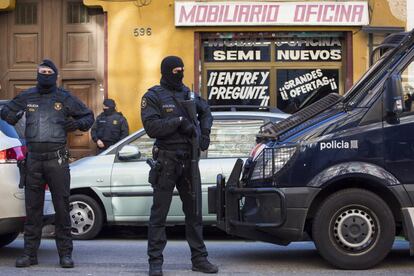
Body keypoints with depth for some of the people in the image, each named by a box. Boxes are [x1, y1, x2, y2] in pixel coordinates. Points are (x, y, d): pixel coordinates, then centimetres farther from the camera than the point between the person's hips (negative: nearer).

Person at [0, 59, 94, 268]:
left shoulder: (64, 98, 6)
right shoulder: (27, 96, 12)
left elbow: (88, 116, 14)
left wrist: (77, 124, -4)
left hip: (57, 159, -2)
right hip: (33, 159, 2)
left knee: (62, 207, -2)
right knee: (32, 207, 5)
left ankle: (65, 253, 6)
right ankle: (30, 253, 13)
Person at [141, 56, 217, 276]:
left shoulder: (187, 93, 12)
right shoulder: (153, 96, -4)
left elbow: (206, 111, 27)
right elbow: (151, 127, -16)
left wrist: (205, 133, 11)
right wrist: (179, 121, -20)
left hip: (188, 160, 6)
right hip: (166, 161, -6)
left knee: (194, 211, 11)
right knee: (159, 213, -2)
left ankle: (199, 258, 20)